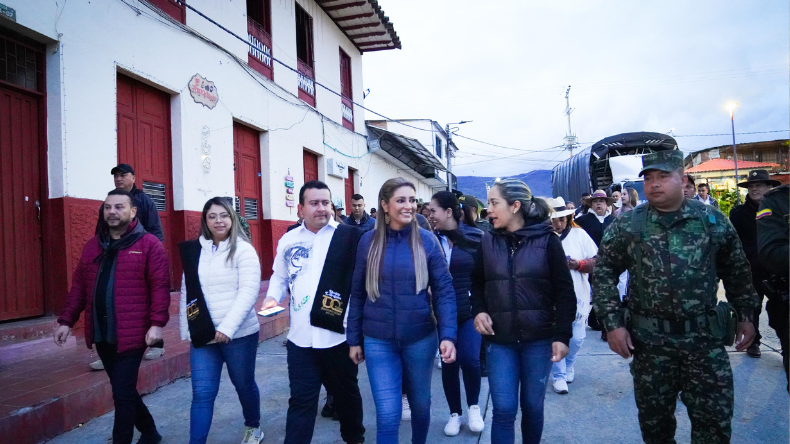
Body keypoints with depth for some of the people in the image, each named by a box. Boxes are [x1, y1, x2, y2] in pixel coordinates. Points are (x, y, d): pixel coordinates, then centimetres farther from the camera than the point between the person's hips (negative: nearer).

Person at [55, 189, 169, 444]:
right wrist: (66, 321, 10)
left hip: (131, 334, -7)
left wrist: (157, 323, -20)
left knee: (122, 394, -3)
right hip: (101, 334, 7)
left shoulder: (149, 244, -8)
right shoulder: (93, 246, 12)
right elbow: (79, 286, 15)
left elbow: (160, 287, -13)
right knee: (124, 390, 18)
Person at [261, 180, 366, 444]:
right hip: (300, 338, 2)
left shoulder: (350, 236, -6)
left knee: (346, 394, 20)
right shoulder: (289, 240, 6)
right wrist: (272, 298, 0)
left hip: (339, 335, -1)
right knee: (301, 401, 8)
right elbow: (280, 277, 18)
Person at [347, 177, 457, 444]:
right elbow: (358, 294, 3)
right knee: (387, 414, -1)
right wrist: (354, 339, 5)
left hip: (420, 338, 1)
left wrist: (448, 335, -15)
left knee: (420, 403, 19)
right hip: (378, 342, 0)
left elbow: (444, 291, -5)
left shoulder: (427, 240, -6)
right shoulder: (368, 241, -3)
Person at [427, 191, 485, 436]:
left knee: (469, 359, -11)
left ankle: (473, 406, 18)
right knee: (448, 362, 8)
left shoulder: (475, 237, -7)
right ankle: (455, 413, 28)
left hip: (470, 310, -2)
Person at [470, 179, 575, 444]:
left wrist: (562, 335, -9)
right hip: (499, 339, 1)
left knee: (533, 407, 13)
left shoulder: (547, 240, -6)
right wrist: (478, 310, -5)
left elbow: (564, 291, -4)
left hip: (539, 339, -1)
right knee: (503, 409, 1)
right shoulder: (488, 241, 2)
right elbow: (477, 283, 13)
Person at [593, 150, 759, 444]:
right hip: (650, 340, 0)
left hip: (705, 337, 1)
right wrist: (613, 323, -8)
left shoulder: (714, 220, 1)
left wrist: (746, 315, 10)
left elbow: (737, 271, 11)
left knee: (715, 420, 8)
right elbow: (603, 273, -2)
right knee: (654, 419, 13)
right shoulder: (627, 226, -4)